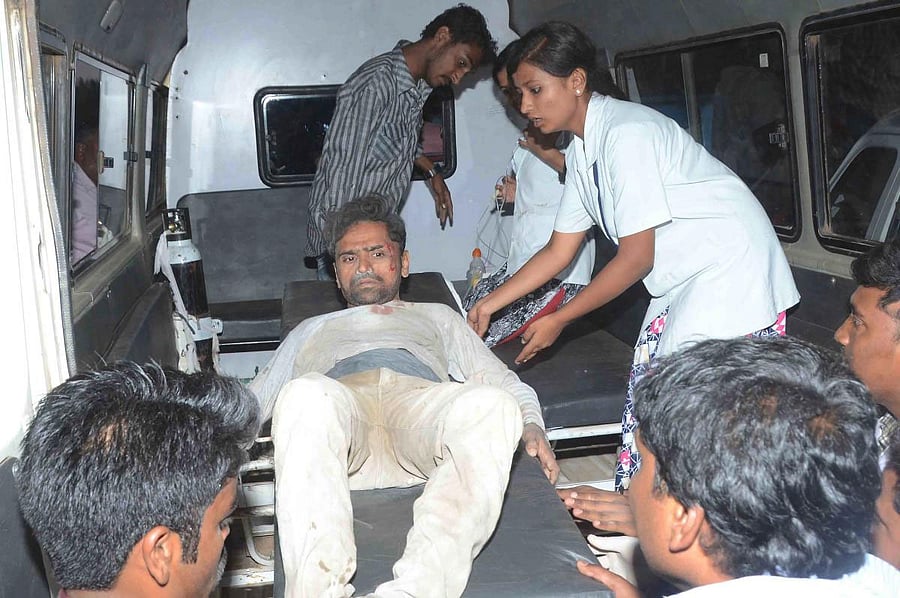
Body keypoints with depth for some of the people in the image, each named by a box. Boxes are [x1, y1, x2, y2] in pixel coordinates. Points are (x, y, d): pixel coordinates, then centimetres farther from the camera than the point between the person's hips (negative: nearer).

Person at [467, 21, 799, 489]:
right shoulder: (581, 150, 5)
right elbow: (559, 249, 12)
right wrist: (491, 304, 9)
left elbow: (636, 258, -21)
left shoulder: (626, 134, -23)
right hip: (682, 279, 9)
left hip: (732, 272, -9)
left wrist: (558, 320, -13)